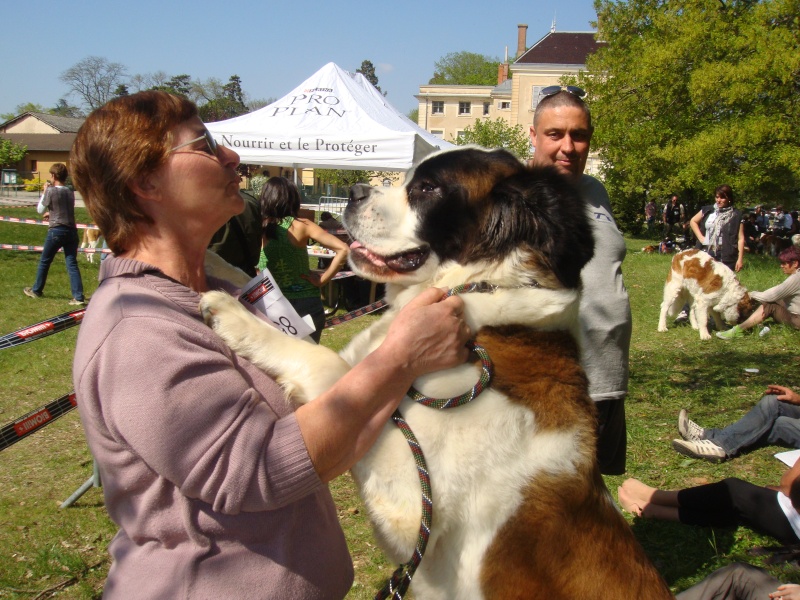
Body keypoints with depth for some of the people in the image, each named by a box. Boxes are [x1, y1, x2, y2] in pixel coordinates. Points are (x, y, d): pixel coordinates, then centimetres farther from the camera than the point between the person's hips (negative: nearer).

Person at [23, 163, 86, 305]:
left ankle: (36, 290, 28)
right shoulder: (70, 192, 9)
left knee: (44, 262, 13)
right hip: (71, 231, 4)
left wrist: (44, 192, 10)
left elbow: (40, 210, 2)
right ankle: (79, 297, -8)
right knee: (72, 264, 0)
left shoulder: (51, 191, -8)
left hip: (56, 230, -4)